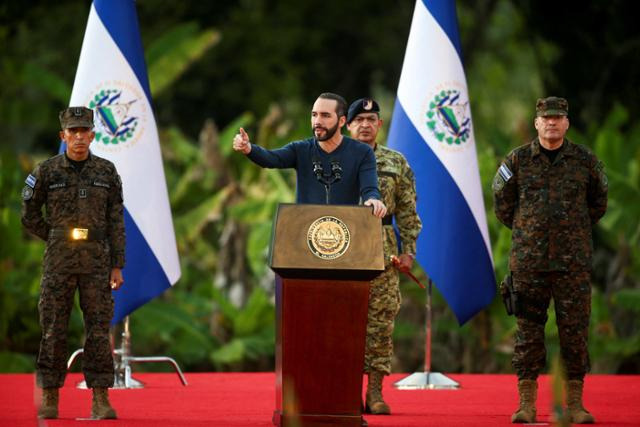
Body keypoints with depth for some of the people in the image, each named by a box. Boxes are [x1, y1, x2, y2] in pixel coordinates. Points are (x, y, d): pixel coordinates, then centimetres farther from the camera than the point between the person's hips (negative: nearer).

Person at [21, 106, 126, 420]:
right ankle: (49, 399, 6)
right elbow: (29, 215, 9)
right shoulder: (47, 171, 2)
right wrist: (57, 240, 5)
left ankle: (101, 401, 0)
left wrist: (117, 265, 1)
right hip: (58, 261, -1)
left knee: (99, 329, -2)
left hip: (96, 261, 1)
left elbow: (116, 221, 5)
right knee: (53, 330, 0)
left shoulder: (106, 172, 5)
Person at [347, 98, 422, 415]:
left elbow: (407, 210, 9)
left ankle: (375, 391, 3)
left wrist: (408, 249, 2)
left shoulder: (396, 163, 10)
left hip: (383, 251, 1)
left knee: (381, 320, -1)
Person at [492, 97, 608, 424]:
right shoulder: (518, 160, 5)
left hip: (573, 261, 0)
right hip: (528, 259, 0)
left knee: (575, 329, -1)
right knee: (528, 328, 0)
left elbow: (598, 200, 18)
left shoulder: (585, 160, 6)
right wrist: (524, 229, 11)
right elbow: (501, 201, 15)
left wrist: (577, 230, 12)